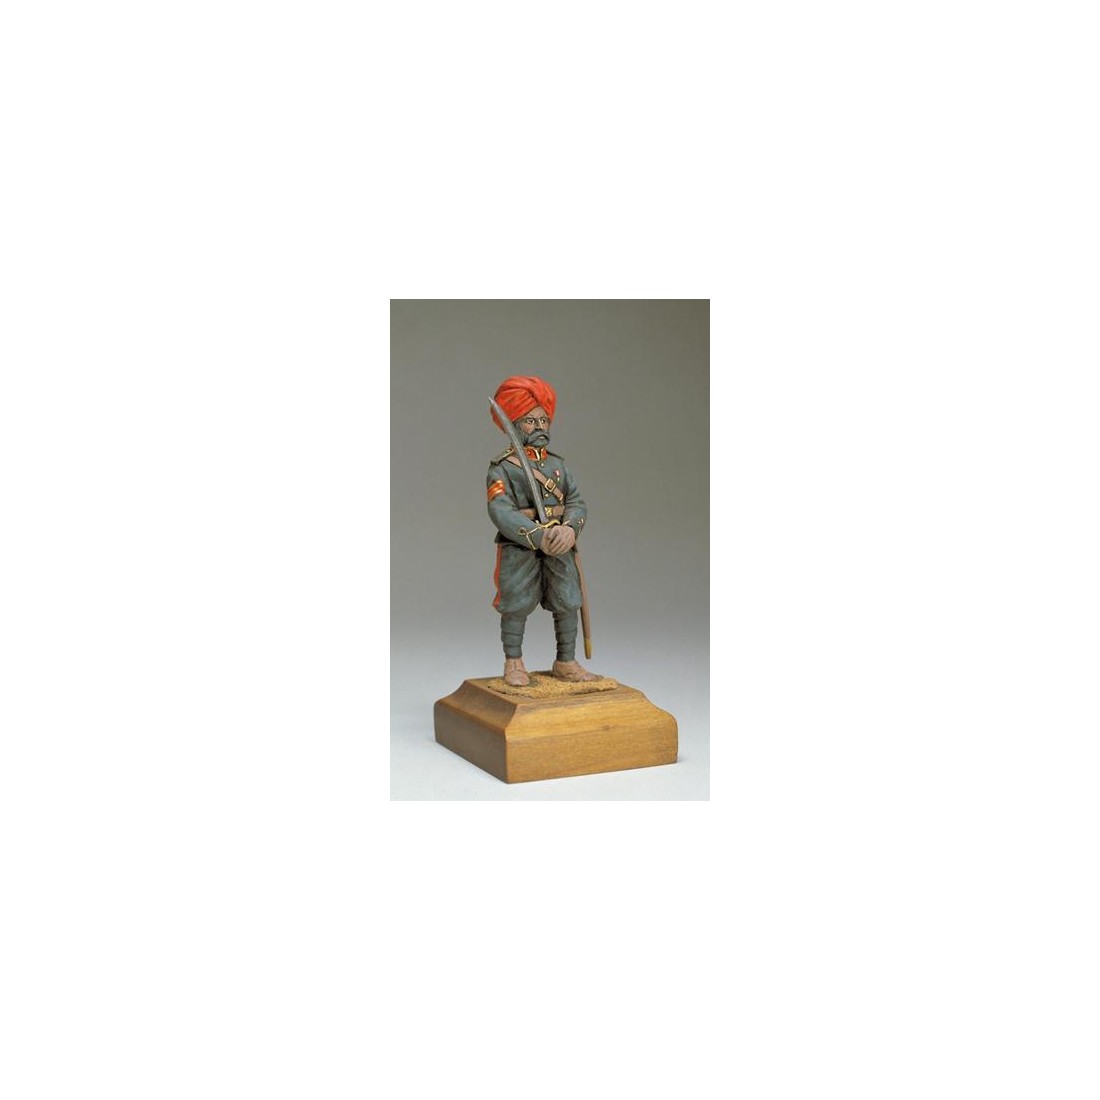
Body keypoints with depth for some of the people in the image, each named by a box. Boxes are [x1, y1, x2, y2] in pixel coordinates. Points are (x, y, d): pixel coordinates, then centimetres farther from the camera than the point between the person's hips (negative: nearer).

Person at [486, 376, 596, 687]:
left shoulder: (559, 464, 9)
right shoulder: (502, 468, -7)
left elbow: (576, 502, 0)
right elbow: (501, 511, -19)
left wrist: (569, 530, -23)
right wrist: (539, 537, -29)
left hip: (559, 546, 5)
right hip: (519, 548, -4)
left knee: (568, 604, 7)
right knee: (516, 606, 3)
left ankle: (566, 662, 22)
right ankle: (514, 664, 18)